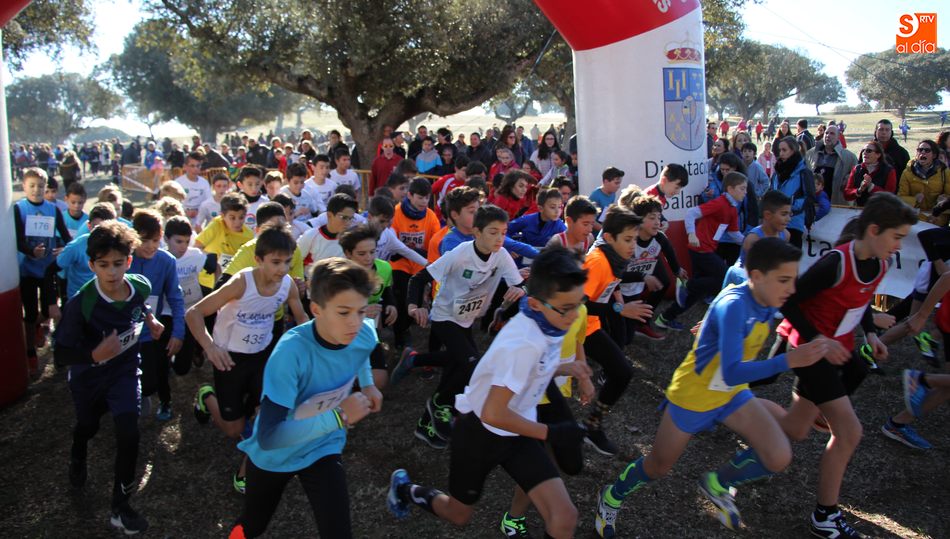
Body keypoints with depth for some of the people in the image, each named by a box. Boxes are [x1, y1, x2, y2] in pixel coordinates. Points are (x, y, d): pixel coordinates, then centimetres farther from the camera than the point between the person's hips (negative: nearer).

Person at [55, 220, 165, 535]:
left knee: (128, 434, -11)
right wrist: (95, 354, -42)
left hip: (124, 370, 1)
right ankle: (78, 459, 64)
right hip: (88, 376, -1)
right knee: (88, 426, 25)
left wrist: (150, 319, -2)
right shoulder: (80, 305, -33)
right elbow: (61, 354, -28)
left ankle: (120, 507, 7)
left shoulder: (141, 286, -20)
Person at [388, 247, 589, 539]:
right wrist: (550, 433, -24)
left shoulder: (546, 320, -10)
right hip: (481, 429, -6)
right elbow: (493, 414, -31)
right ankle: (405, 488, 46)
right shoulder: (525, 344, -34)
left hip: (517, 431, 6)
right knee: (458, 515, 19)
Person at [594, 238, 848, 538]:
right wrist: (790, 360, -47)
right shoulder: (733, 305, -34)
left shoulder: (768, 302, -11)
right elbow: (732, 373, -40)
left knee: (779, 458, -11)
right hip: (694, 397, -6)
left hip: (733, 394, 6)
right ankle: (611, 498, 42)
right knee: (658, 467, 12)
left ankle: (717, 484, 17)